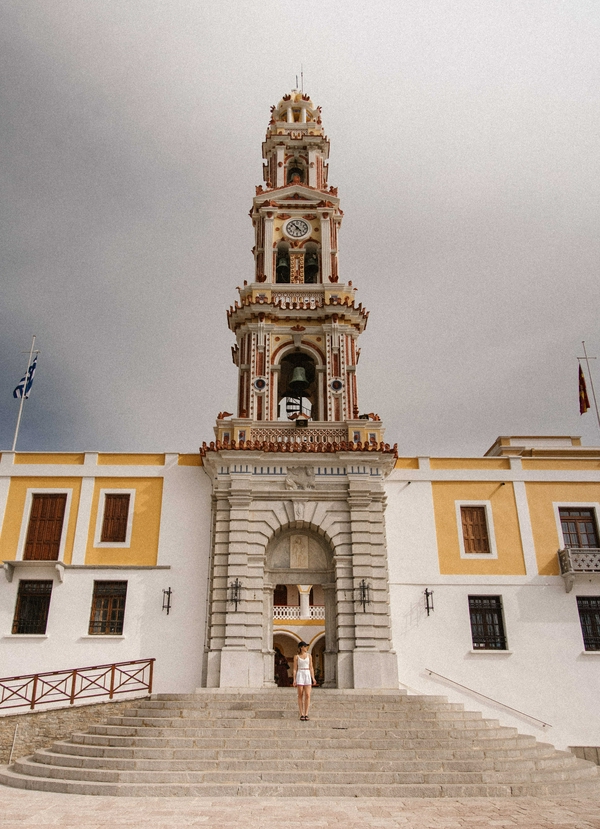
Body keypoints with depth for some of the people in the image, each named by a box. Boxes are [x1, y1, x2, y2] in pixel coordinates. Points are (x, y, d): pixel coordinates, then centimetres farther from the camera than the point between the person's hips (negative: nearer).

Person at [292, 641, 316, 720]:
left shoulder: (309, 655, 10)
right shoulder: (296, 656, 3)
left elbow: (311, 667, 10)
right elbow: (295, 669, 2)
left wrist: (313, 678, 2)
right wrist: (294, 680, -5)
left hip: (308, 675, 2)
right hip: (300, 675, -2)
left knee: (307, 695, -7)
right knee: (300, 695, -2)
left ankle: (306, 714, -1)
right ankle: (301, 714, 3)